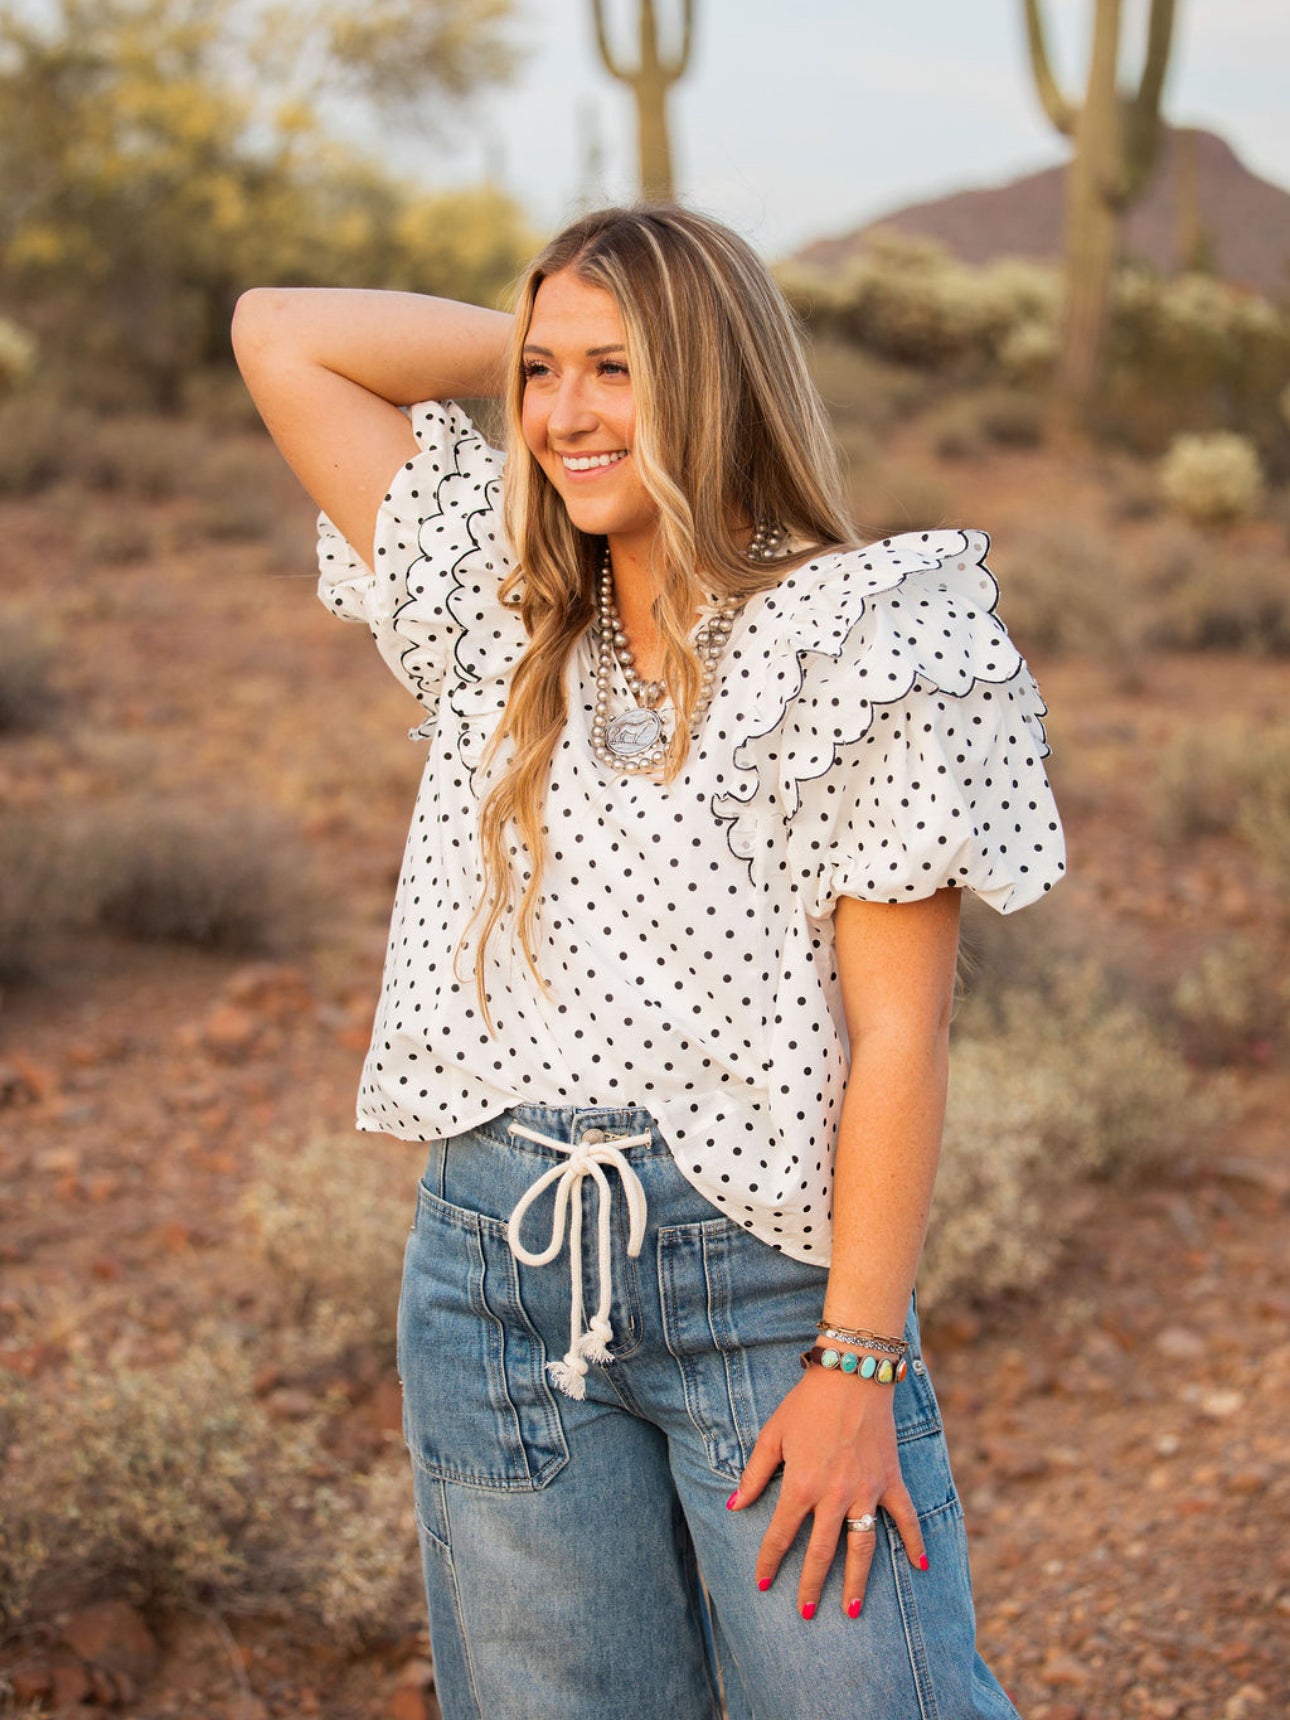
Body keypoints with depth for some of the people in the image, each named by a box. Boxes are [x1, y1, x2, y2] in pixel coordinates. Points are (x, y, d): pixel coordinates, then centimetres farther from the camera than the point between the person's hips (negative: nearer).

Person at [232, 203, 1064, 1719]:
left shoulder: (858, 632, -7)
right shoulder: (498, 611, 9)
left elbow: (898, 1031, -11)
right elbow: (279, 338, 12)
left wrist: (857, 1361, -14)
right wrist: (533, 342, 7)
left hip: (767, 1270, -4)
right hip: (497, 1259, 4)